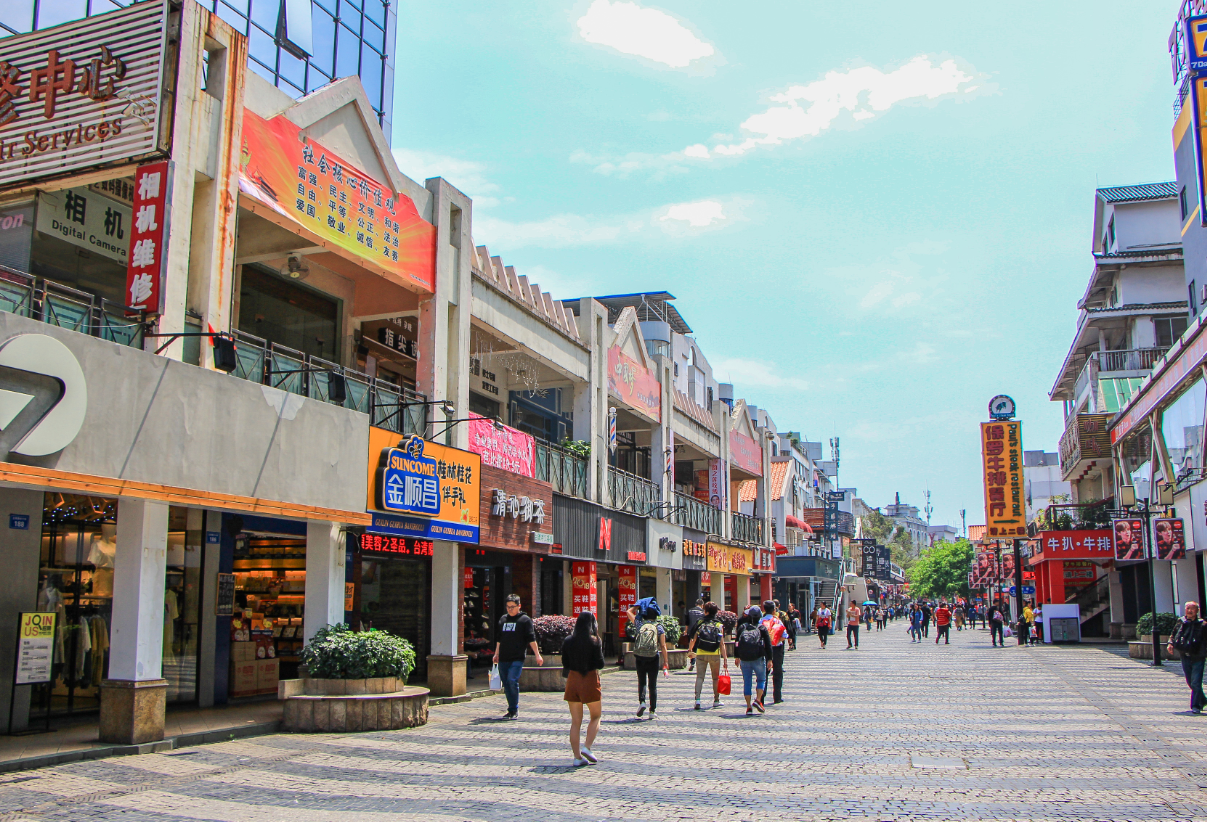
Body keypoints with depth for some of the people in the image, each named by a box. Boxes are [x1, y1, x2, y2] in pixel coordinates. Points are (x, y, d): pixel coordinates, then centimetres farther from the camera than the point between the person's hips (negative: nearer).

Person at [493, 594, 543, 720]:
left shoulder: (525, 619, 1)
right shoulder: (503, 619, 16)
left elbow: (531, 638, -2)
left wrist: (537, 654, -5)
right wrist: (496, 654, 24)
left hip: (517, 658, -5)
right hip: (503, 658, 5)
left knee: (512, 681, -18)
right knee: (506, 684, 6)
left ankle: (514, 710, -8)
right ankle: (512, 710, 16)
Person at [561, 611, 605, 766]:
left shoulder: (568, 641, 2)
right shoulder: (594, 641, -10)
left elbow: (565, 664, 8)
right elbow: (600, 664, -9)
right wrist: (599, 641, -3)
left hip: (572, 680, 3)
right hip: (590, 680, -3)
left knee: (575, 721, 9)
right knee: (596, 717, 15)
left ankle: (577, 756, 8)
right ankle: (586, 747, -2)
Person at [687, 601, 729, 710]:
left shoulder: (700, 623, 4)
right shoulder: (719, 625, 2)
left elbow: (693, 639, 5)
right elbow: (722, 644, -4)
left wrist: (690, 650, 24)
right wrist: (725, 660, -4)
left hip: (701, 653, 0)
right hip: (715, 654, 0)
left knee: (699, 676, -1)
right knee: (716, 677, 15)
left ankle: (697, 699, -16)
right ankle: (716, 700, 23)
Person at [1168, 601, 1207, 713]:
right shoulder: (1181, 623, 4)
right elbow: (1173, 635, 14)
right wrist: (1170, 644, -2)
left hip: (1198, 658, -4)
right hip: (1185, 657, 4)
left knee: (1196, 683, -10)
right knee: (1190, 683, 15)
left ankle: (1195, 706, -5)